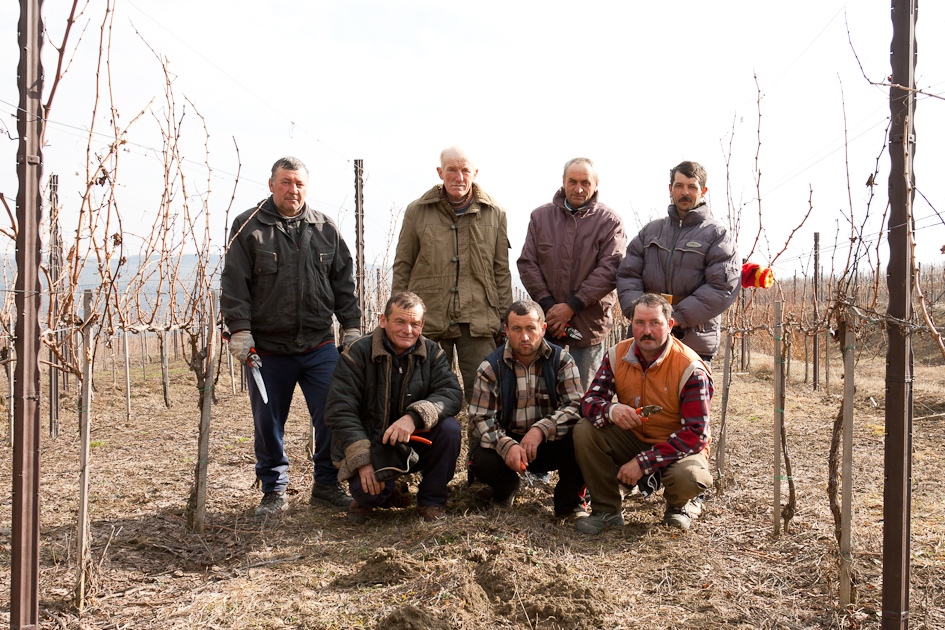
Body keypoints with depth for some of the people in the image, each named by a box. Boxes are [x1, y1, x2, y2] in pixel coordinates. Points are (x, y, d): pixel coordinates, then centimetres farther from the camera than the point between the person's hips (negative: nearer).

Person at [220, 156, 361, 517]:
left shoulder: (325, 229, 9)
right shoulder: (248, 227, 1)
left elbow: (344, 284, 13)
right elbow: (234, 285, -3)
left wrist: (352, 327, 9)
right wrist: (240, 331, -10)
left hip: (319, 346, 2)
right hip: (267, 349, -2)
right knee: (268, 423, 6)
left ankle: (326, 484, 18)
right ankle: (274, 490, 23)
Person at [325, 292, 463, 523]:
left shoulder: (432, 353, -2)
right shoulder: (357, 354, -10)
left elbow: (452, 394, -17)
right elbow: (340, 411, -15)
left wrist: (415, 416, -36)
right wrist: (363, 461, -24)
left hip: (416, 443, 3)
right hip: (371, 445, -2)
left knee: (449, 429, -25)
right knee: (367, 489, -30)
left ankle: (432, 500, -3)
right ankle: (368, 498, 11)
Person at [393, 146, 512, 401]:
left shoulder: (494, 213, 7)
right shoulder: (417, 212, 5)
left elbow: (502, 270, 11)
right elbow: (402, 266, 9)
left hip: (478, 321, 0)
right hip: (428, 320, 0)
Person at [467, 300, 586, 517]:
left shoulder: (561, 360, -5)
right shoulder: (491, 367, -4)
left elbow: (576, 406, -17)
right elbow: (480, 418, -12)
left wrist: (541, 429, -34)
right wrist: (506, 445, -32)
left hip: (549, 444, 0)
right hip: (506, 442, 0)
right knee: (482, 461, -31)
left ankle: (570, 502, -3)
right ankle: (505, 489, 9)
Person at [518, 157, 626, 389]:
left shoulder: (609, 221, -1)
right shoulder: (540, 216, 7)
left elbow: (610, 270, -10)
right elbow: (527, 264, 3)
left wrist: (572, 306, -15)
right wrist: (547, 305, -9)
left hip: (589, 325, -2)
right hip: (545, 324, 2)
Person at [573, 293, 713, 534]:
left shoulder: (691, 369, -21)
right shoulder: (617, 356, -7)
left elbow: (695, 434, -23)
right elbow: (589, 401, -9)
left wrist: (643, 462, -30)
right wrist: (610, 410, -35)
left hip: (679, 448, -4)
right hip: (633, 440, 4)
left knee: (689, 477, -36)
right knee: (584, 431, -19)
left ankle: (680, 505, 5)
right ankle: (606, 510, -4)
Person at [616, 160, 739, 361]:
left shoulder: (717, 234, 3)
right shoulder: (650, 230, 17)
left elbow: (723, 286, -9)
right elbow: (627, 275, 11)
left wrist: (678, 318, -16)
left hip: (695, 343, -4)